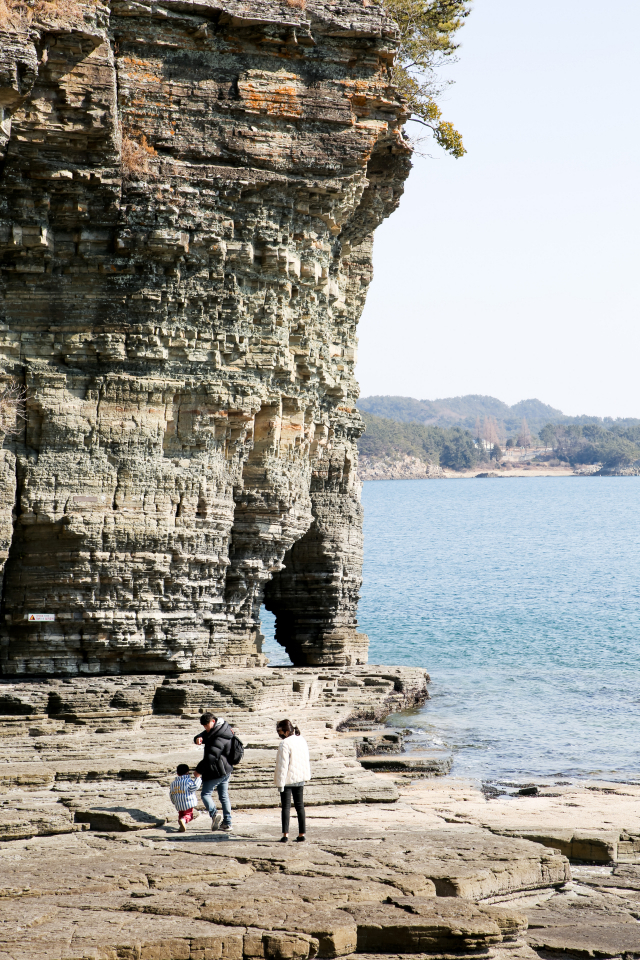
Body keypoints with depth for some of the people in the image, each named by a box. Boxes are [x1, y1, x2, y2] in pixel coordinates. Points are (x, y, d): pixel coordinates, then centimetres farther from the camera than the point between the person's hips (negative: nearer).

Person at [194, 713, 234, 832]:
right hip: (226, 770, 11)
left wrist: (199, 770, -18)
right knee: (224, 796, 13)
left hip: (217, 771, -11)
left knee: (205, 794, -3)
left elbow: (210, 757, -27)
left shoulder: (219, 738, -24)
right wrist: (199, 738, -16)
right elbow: (203, 736, 11)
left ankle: (214, 815, -23)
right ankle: (227, 823, 15)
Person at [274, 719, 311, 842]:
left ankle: (285, 834, -4)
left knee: (286, 806, 0)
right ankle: (302, 833, 11)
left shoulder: (285, 744, -19)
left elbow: (283, 764, -18)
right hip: (300, 778, 6)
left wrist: (280, 783, -14)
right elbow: (305, 760, 13)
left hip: (288, 779, -6)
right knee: (300, 806, 11)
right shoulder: (301, 740, 5)